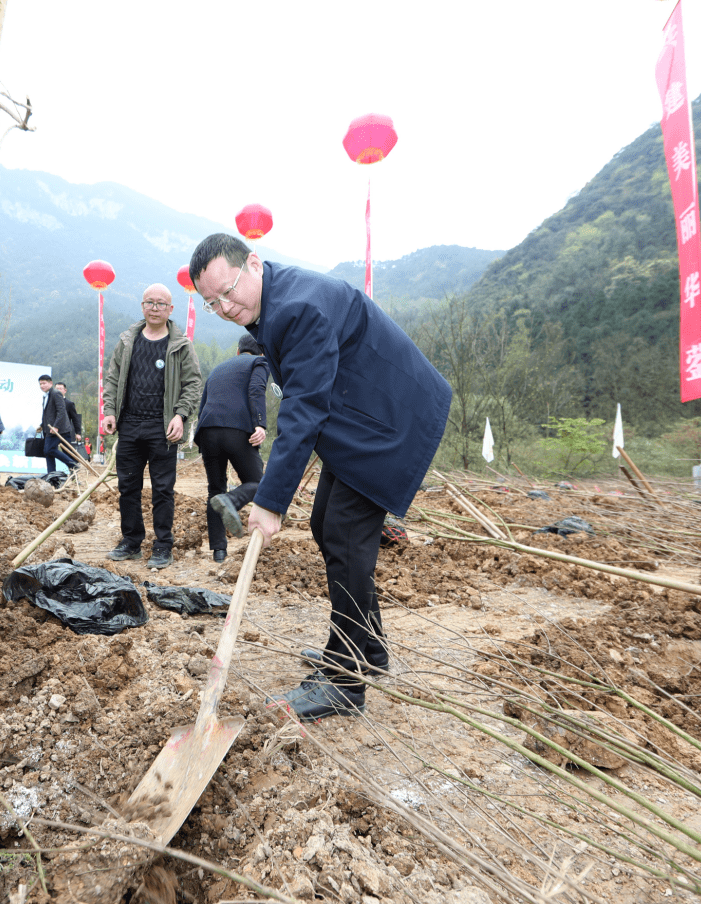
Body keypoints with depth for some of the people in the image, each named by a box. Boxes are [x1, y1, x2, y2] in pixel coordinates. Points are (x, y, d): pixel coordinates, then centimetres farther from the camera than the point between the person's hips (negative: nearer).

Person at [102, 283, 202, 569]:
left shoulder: (181, 345, 2)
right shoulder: (127, 341, 12)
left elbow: (193, 383, 0)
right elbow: (112, 378, 15)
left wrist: (180, 415, -12)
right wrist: (110, 411, 3)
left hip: (162, 428, -4)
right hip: (129, 425, 4)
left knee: (163, 489, 0)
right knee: (127, 486, 10)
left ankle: (163, 547, 10)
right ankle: (131, 542, 23)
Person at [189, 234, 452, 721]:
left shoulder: (302, 307, -26)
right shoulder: (270, 304, 7)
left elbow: (304, 411, -29)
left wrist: (271, 502, -27)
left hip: (392, 420, -10)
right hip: (356, 418, 10)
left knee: (346, 539, -11)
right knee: (327, 527, 13)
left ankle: (343, 683, 2)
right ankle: (367, 649, 28)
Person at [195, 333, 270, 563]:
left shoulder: (217, 369, 33)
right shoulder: (260, 362, 16)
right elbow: (256, 391, -6)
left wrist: (204, 444, 35)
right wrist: (260, 425, -17)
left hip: (208, 432, 5)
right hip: (238, 431, -5)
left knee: (215, 489, 15)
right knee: (255, 483, 9)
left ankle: (218, 549, 11)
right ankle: (230, 501, -24)